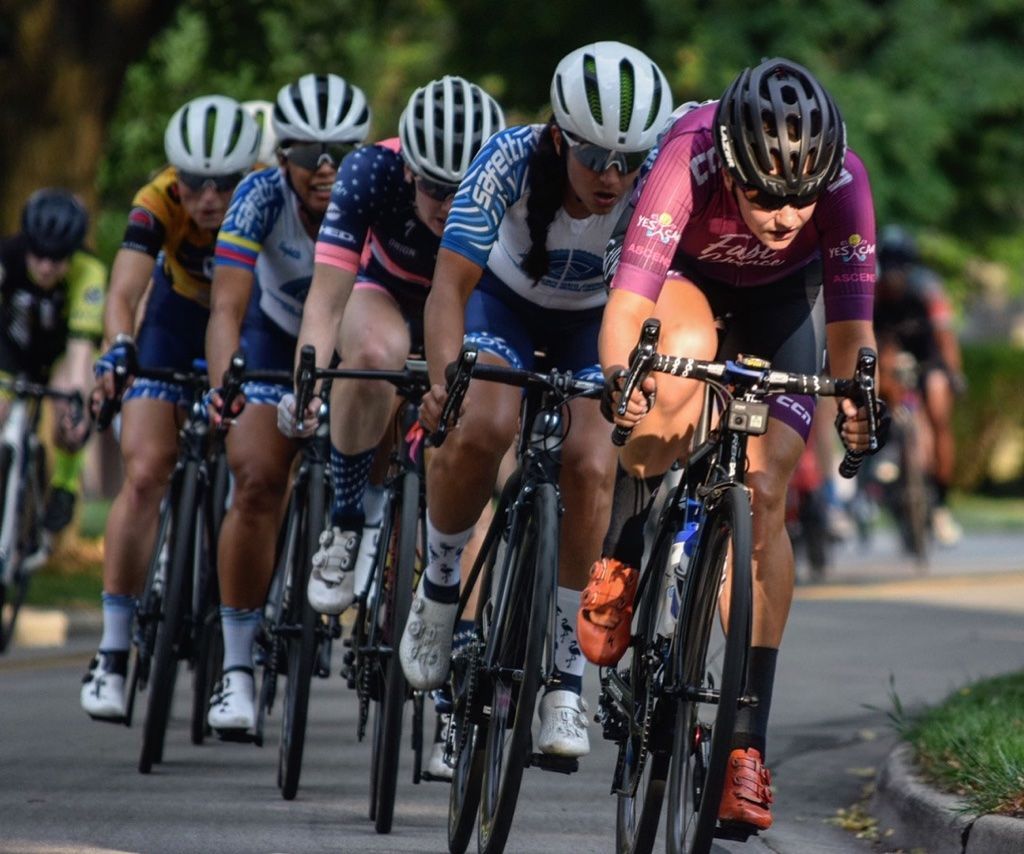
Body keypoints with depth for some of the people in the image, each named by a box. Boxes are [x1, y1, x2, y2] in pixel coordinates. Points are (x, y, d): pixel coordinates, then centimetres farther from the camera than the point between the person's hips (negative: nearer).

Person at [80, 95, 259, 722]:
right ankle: (114, 651, -10)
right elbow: (125, 290, -41)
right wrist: (118, 349, -62)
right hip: (179, 321, 0)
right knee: (145, 475, -13)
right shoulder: (158, 204, -31)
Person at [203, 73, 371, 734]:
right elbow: (228, 306, -35)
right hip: (276, 345, 0)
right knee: (258, 487, -18)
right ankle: (238, 668, -12)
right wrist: (223, 383, -52)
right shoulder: (262, 197, -27)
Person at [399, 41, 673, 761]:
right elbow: (452, 286, -37)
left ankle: (565, 671, -8)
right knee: (481, 430, -30)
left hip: (599, 323, 1)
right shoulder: (512, 161, -34)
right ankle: (440, 583, -1)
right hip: (509, 303, -1)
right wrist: (446, 376, -54)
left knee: (591, 468, -22)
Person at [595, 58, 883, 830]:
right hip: (686, 280, -1)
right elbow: (627, 305, -45)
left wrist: (857, 396, -54)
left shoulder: (843, 181, -35)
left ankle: (748, 739, -5)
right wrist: (619, 377, -64)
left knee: (764, 498, -12)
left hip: (779, 302, 1)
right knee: (686, 355, -36)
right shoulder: (688, 164, -40)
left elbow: (850, 324, -34)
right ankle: (622, 559, -12)